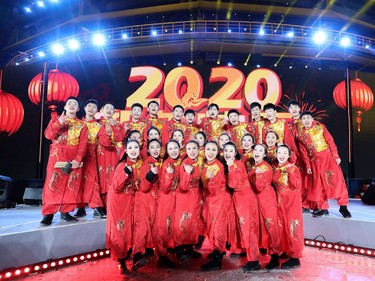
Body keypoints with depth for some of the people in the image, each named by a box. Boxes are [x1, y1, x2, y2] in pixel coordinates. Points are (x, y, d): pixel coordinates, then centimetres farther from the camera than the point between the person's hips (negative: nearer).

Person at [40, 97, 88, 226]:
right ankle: (48, 213, 0)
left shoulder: (82, 125, 10)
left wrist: (78, 159, -13)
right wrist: (58, 123, -17)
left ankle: (65, 212, 10)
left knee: (71, 184, 1)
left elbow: (83, 144, 0)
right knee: (53, 183, -5)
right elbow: (48, 135, -3)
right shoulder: (56, 119, 12)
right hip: (57, 155, -1)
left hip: (74, 158, 1)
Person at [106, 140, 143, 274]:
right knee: (119, 229, 0)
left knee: (129, 229, 10)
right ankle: (120, 260, 15)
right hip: (117, 199, -4)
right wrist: (125, 173, -32)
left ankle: (126, 255, 31)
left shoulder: (141, 164, -2)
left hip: (130, 200, 5)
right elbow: (115, 187, -23)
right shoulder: (122, 165, -16)